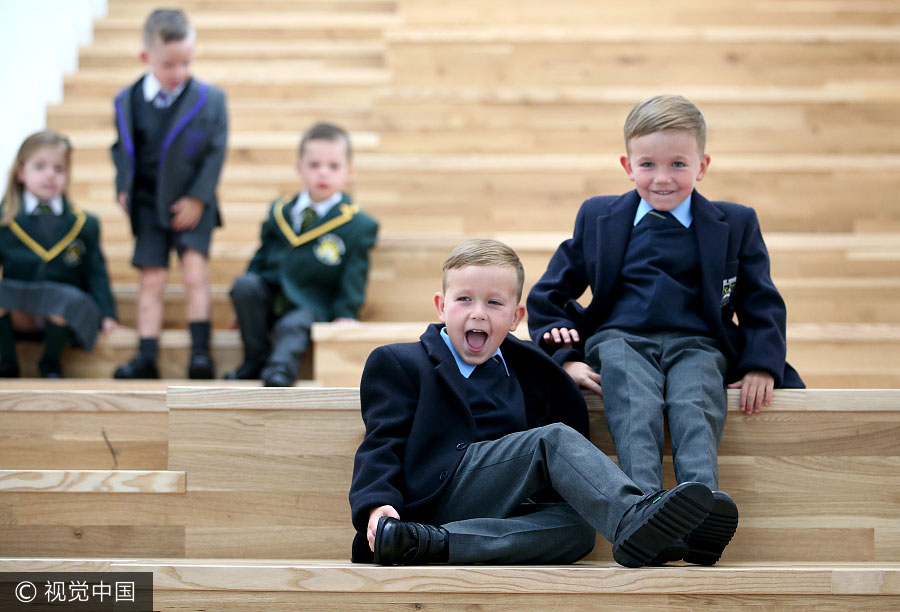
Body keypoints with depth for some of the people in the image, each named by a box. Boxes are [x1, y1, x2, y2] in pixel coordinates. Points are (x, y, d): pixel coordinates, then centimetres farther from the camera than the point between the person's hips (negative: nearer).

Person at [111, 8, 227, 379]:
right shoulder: (127, 102, -1)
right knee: (151, 281, 1)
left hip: (192, 205, -2)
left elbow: (215, 152, -5)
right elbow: (122, 149, 11)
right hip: (148, 205, 2)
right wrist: (123, 189, -1)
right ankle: (147, 358, 3)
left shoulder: (210, 99, -7)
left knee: (195, 272, -12)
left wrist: (198, 199, -10)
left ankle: (200, 351, -6)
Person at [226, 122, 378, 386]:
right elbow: (262, 259, 16)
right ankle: (257, 359, -14)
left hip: (311, 307, -4)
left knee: (293, 325, -33)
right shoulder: (279, 212, 10)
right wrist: (246, 307, 12)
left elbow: (353, 281, -1)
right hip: (270, 298, 4)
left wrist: (346, 315, -13)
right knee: (243, 285, -23)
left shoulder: (359, 226, -1)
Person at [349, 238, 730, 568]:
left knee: (578, 527, -28)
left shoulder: (523, 374, 31)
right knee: (554, 439, -21)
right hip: (438, 498, -5)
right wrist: (377, 504, -14)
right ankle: (634, 519, -47)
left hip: (500, 514, 5)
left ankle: (436, 543, -42)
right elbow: (382, 443, 2)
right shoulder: (399, 362, 15)